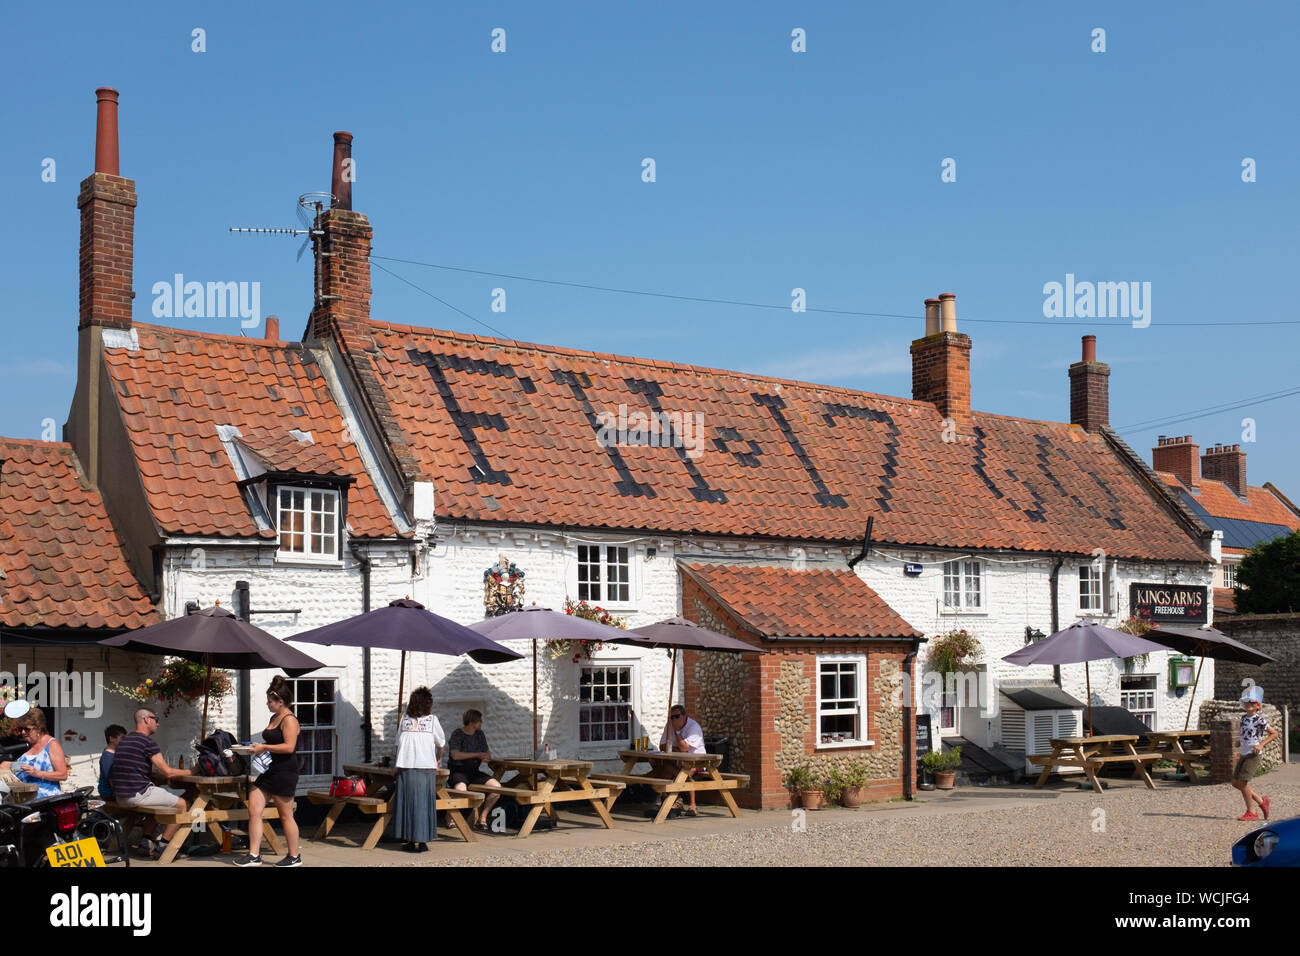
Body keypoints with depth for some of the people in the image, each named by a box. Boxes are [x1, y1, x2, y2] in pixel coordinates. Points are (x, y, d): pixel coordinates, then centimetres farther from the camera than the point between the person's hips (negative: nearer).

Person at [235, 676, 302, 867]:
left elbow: (289, 747, -22)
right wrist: (257, 746, 11)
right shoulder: (274, 718, 16)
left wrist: (264, 747, -18)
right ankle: (254, 855, 4)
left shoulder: (289, 720, -13)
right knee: (253, 810, 1)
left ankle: (294, 857, 13)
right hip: (268, 771, 10)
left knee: (286, 816, 1)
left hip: (284, 772, -10)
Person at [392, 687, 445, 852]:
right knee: (424, 803, 4)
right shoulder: (432, 720, 5)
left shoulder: (404, 720, 9)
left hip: (405, 768, 2)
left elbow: (398, 744, 14)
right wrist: (437, 761, 35)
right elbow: (441, 744, 18)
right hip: (426, 767, -2)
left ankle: (410, 841, 10)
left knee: (407, 802, 7)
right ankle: (423, 841, 5)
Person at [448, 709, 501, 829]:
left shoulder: (480, 734, 12)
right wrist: (477, 754, -20)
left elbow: (487, 754, 16)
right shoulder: (457, 734, -7)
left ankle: (482, 817, -6)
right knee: (461, 790, -39)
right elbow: (455, 755, -20)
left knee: (497, 787, -18)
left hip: (473, 771, 6)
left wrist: (487, 755, -10)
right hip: (457, 771, -6)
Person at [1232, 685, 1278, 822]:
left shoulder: (1259, 720, -11)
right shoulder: (1244, 719, 12)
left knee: (1242, 782, -11)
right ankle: (1261, 801, 21)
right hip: (1243, 754, 8)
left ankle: (1251, 812, 1)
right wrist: (1240, 742, 8)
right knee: (1235, 782, 7)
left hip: (1253, 755, -8)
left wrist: (1261, 745, -18)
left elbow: (1274, 733, -9)